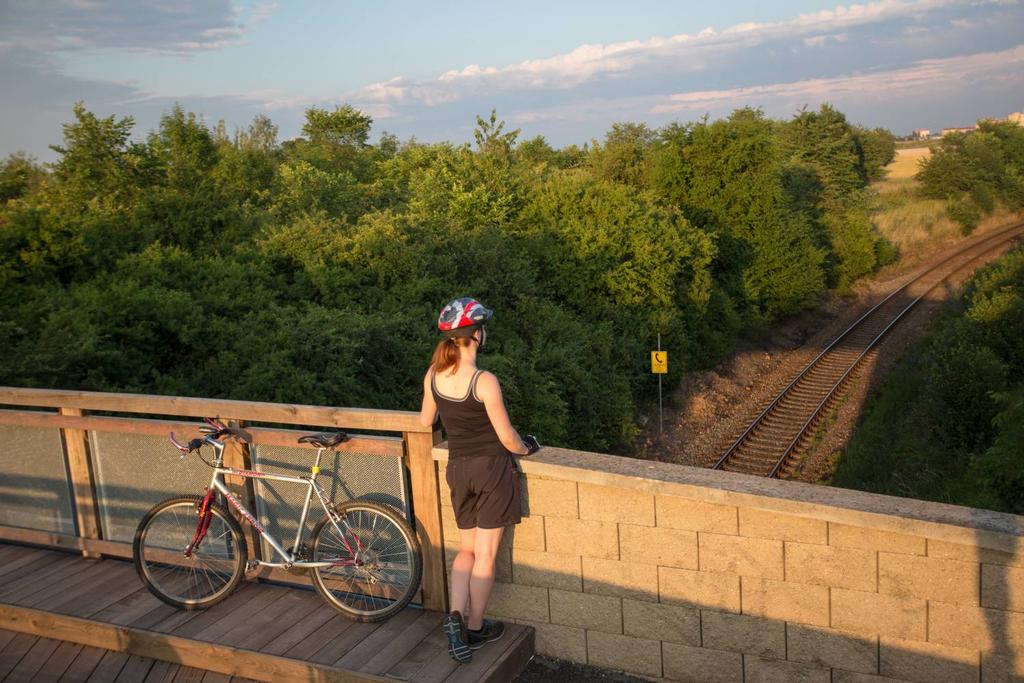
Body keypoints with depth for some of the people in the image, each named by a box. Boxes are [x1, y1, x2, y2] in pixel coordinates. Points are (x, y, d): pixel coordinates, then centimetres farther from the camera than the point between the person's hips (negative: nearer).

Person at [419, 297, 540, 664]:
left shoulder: (433, 376, -4)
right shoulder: (484, 382, -21)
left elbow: (425, 422, 13)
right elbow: (508, 438, -15)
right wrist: (526, 448, 8)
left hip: (458, 470, 5)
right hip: (492, 469, -5)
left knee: (467, 550, 19)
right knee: (485, 554, 7)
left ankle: (456, 615, 1)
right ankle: (475, 628, 17)